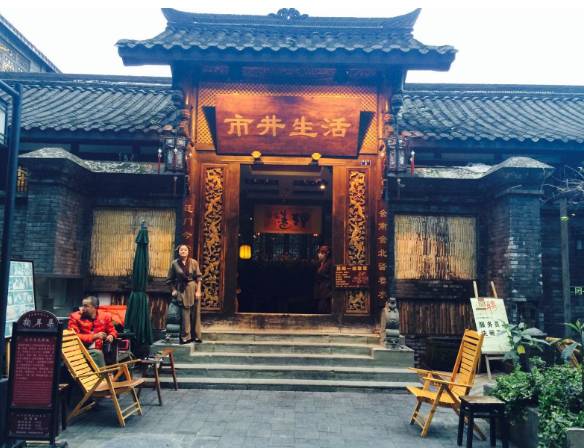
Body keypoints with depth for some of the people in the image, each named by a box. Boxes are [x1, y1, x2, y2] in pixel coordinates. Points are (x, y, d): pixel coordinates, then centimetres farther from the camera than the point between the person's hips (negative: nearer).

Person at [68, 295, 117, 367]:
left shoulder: (105, 316, 5)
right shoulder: (75, 317, -3)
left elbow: (112, 331, 18)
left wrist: (111, 336, -8)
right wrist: (94, 336, -18)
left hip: (98, 350, 4)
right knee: (98, 354, -31)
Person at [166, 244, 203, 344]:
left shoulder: (193, 262, -2)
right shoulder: (174, 263, 0)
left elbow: (199, 277, -1)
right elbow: (169, 279, 9)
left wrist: (198, 291, -6)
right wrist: (173, 290, 4)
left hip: (193, 288, 0)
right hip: (182, 290, 0)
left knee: (195, 313, 3)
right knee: (185, 313, -1)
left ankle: (196, 336, 11)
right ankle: (186, 336, 6)